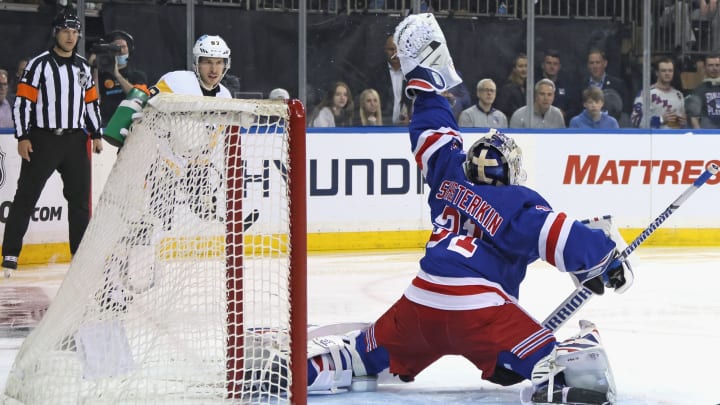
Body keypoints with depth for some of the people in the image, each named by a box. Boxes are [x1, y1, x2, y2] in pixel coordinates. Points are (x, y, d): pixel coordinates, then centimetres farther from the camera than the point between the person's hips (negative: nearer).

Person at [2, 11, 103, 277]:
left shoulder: (83, 67, 12)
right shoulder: (40, 64, -6)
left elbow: (91, 102, 19)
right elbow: (23, 101, -9)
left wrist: (96, 134, 11)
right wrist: (23, 137, -15)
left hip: (75, 140, 5)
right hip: (43, 139, -5)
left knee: (80, 197, 7)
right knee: (26, 196, -5)